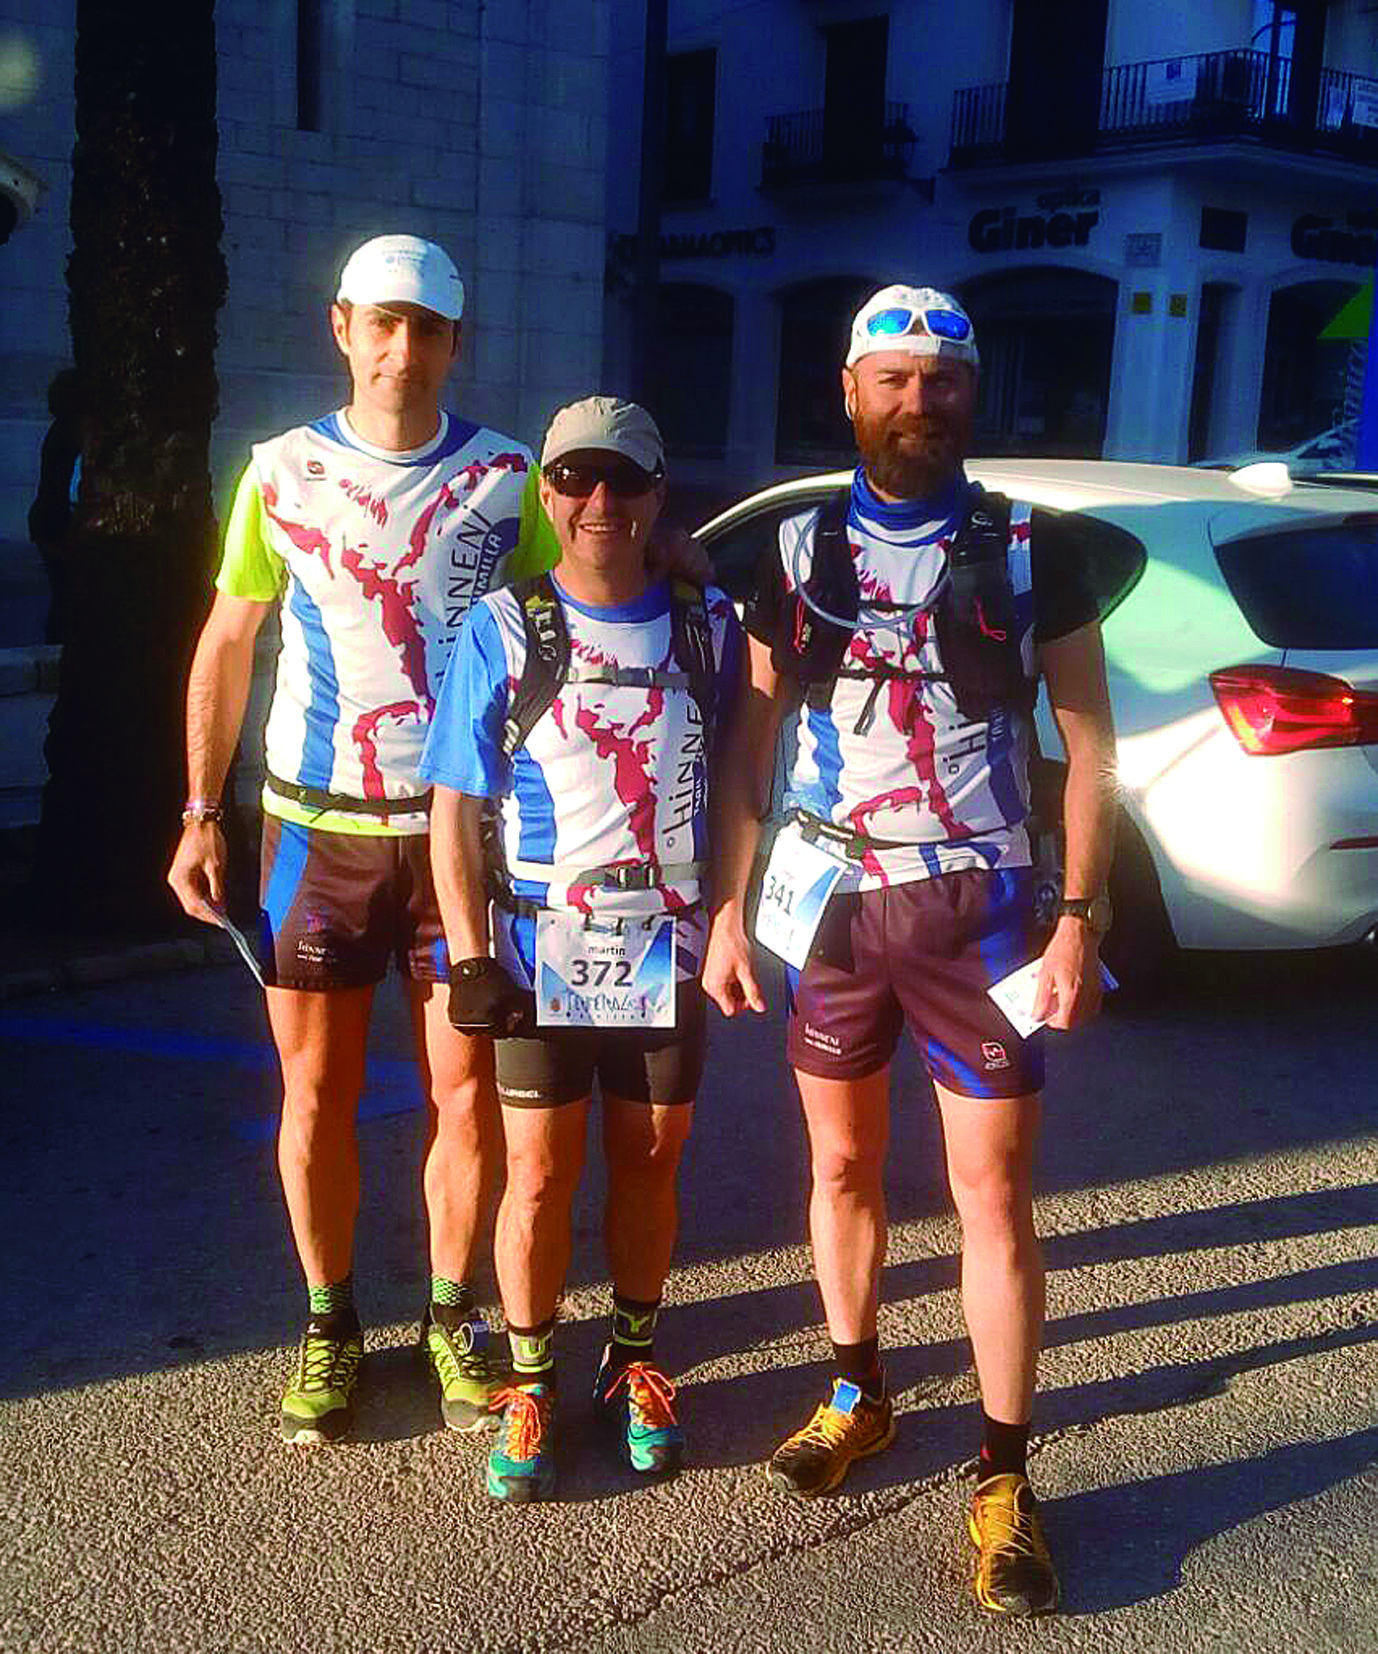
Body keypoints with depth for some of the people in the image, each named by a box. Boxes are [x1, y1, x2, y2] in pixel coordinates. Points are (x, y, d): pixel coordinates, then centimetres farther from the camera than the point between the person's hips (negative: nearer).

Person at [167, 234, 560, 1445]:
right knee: (315, 1091, 7)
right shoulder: (282, 471, 2)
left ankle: (453, 1313, 24)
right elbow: (228, 645, 7)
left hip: (465, 828, 0)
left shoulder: (508, 477, 0)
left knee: (468, 1091, 4)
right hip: (316, 828, 1)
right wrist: (201, 814, 3)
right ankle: (330, 1321, 25)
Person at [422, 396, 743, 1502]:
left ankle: (635, 1364, 31)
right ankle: (532, 1385, 21)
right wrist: (470, 954, -9)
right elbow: (456, 809, -3)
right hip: (542, 947, -2)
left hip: (669, 947, 2)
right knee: (540, 1172, 4)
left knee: (649, 1161, 12)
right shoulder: (504, 630, -2)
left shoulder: (708, 629, 3)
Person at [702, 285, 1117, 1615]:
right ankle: (857, 1395, 35)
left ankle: (1004, 1477, 12)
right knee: (842, 1166, 14)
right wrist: (726, 913, 1)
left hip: (977, 902, -2)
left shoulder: (1031, 549, -1)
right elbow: (750, 744, 6)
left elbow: (1088, 741, 0)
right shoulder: (799, 551, 5)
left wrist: (1080, 918, -7)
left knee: (993, 1192, -1)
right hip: (831, 899, 3)